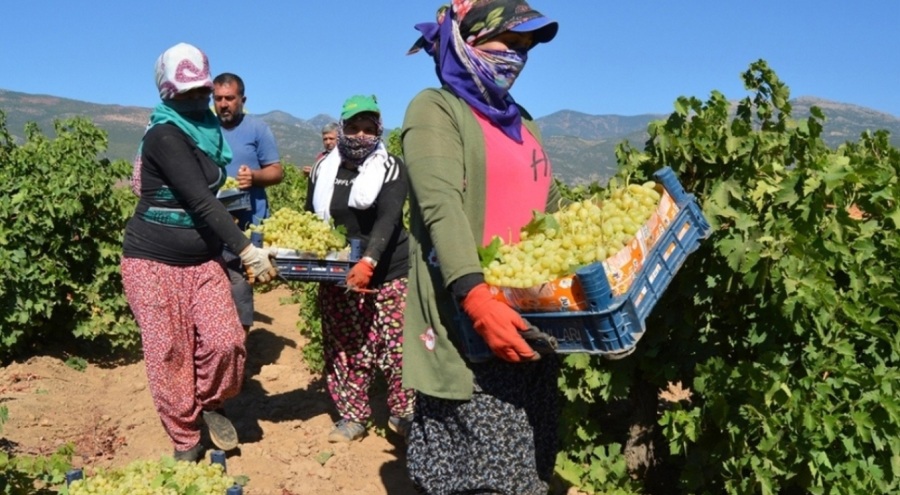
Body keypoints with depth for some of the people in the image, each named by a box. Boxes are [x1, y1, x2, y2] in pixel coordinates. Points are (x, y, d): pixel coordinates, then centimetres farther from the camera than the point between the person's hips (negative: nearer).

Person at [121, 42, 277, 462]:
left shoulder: (209, 132, 8)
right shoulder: (164, 135, -16)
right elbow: (200, 200, -24)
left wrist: (235, 251, 13)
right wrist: (247, 250, -27)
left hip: (203, 259, 6)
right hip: (154, 262, -6)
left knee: (225, 340, -10)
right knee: (169, 354, 0)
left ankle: (210, 405, 18)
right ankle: (185, 439, 18)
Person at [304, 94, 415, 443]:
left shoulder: (390, 167, -4)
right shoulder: (324, 169, 8)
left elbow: (388, 218, -18)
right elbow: (310, 218, 14)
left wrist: (368, 261, -32)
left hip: (387, 273, -3)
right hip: (336, 274, 4)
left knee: (395, 345, -2)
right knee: (343, 348, 8)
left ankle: (403, 412, 14)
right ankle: (352, 416, 20)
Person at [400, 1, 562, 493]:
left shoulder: (521, 121, 19)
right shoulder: (436, 109, -4)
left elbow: (548, 208, 22)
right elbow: (441, 207, -19)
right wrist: (476, 296, -32)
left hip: (529, 314, 7)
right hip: (467, 319, -7)